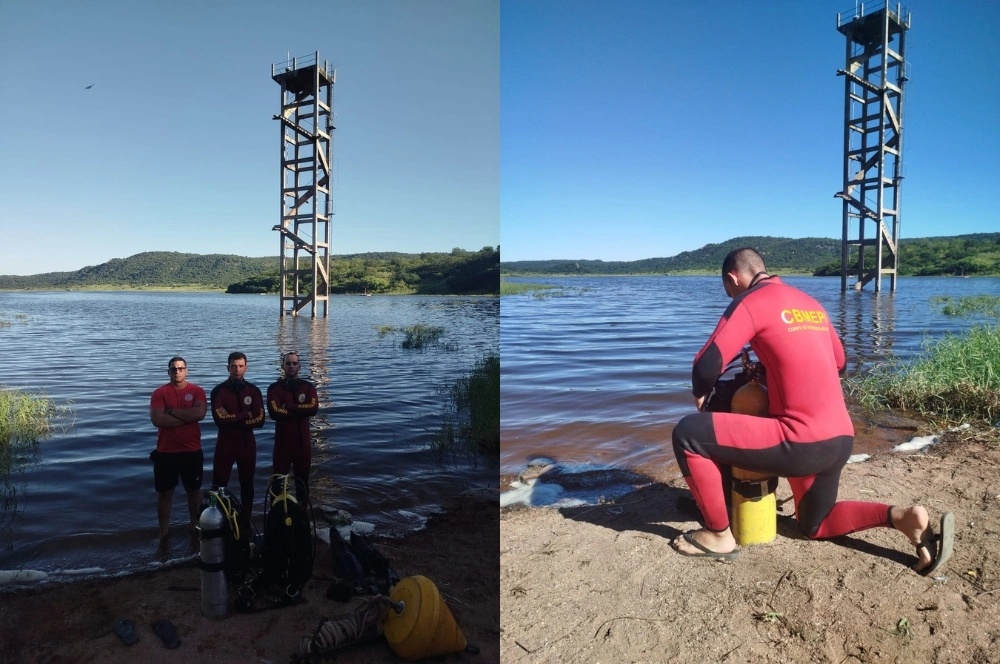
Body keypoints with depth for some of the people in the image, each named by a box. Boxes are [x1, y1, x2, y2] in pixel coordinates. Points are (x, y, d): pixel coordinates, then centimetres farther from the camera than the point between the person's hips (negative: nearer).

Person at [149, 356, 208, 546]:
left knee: (194, 490, 14)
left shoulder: (197, 391, -1)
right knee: (165, 492, 8)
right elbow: (157, 419, -16)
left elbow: (200, 413, -18)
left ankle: (195, 526, 30)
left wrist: (172, 411, -15)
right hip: (165, 452, -1)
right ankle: (163, 533, 18)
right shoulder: (159, 392, -3)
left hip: (192, 451, 1)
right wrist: (187, 417, -16)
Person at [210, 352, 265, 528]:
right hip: (225, 443, -2)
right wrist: (245, 415, -12)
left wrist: (233, 420, -14)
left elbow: (259, 420, -7)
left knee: (247, 485, 11)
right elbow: (220, 419, -18)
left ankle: (246, 522, 22)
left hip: (248, 444, 2)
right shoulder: (218, 391, -5)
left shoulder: (253, 390, 1)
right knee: (218, 485, 1)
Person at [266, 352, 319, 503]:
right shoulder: (274, 388, -1)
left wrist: (288, 407, -15)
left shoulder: (308, 387, 5)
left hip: (303, 441, 2)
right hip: (282, 441, -2)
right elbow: (274, 412, -17)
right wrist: (300, 411, -14)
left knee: (303, 480, 12)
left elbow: (313, 408, -14)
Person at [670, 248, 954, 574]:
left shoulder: (750, 302, -5)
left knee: (688, 433, -7)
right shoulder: (810, 303, 19)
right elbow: (839, 363, 29)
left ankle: (719, 536, 3)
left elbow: (707, 366, -14)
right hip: (840, 439, 9)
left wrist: (700, 394, 8)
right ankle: (903, 517, 10)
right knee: (815, 525, 30)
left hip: (803, 439, -9)